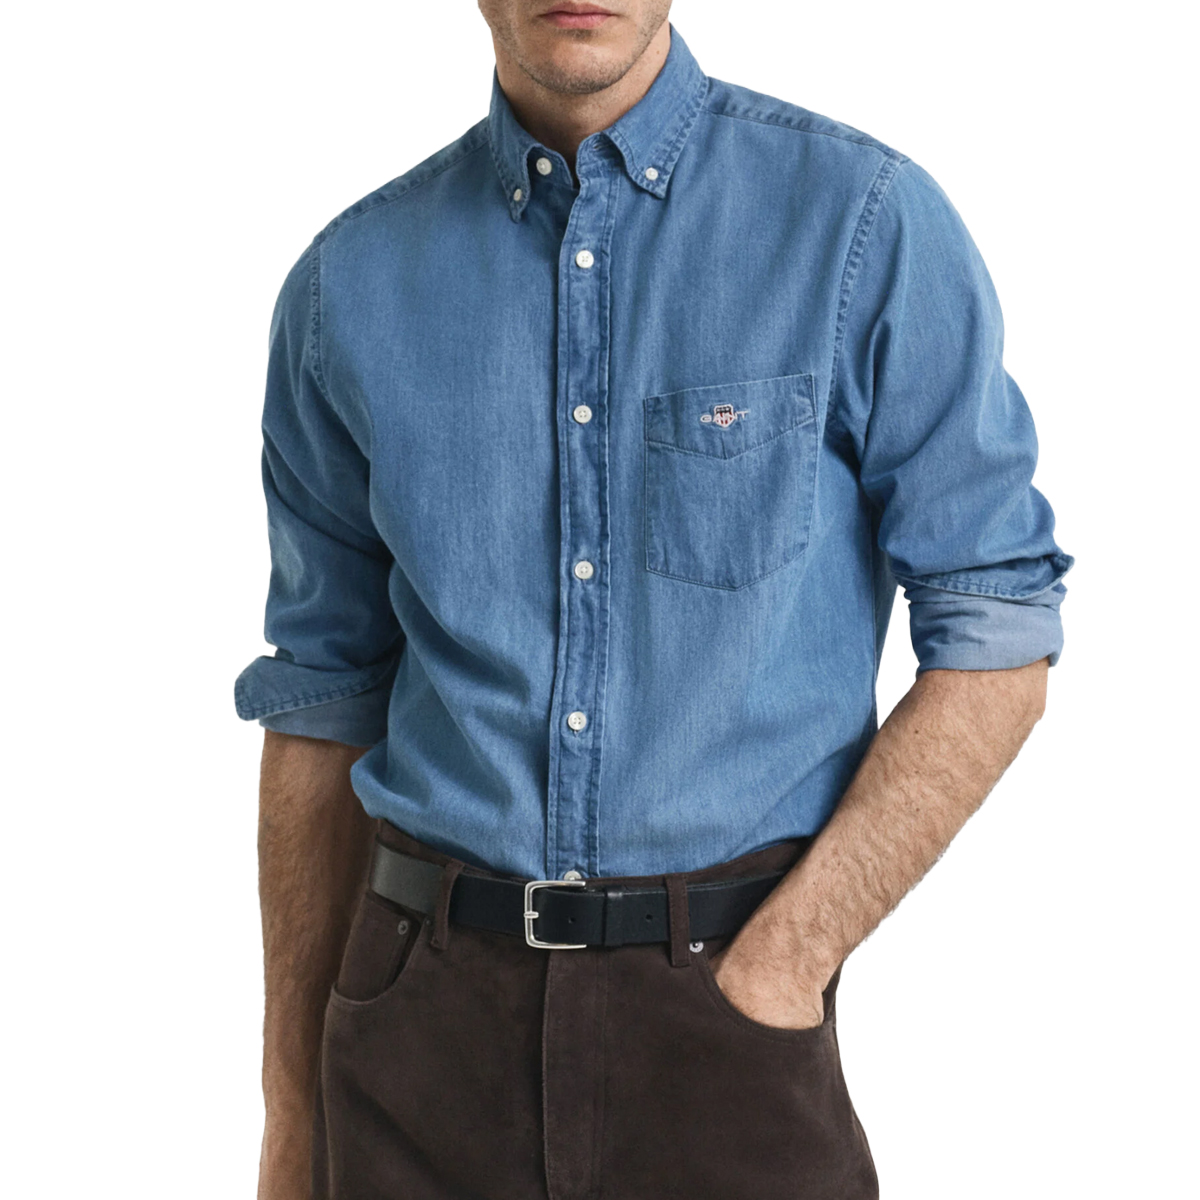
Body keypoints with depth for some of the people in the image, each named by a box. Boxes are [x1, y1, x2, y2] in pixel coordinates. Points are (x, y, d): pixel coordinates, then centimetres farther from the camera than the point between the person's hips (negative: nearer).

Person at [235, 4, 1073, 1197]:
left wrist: (779, 971, -12)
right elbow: (325, 698, 7)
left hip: (722, 995, -2)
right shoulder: (349, 283, 2)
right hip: (426, 1016, 3)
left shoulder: (867, 221, -7)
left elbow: (995, 647, -5)